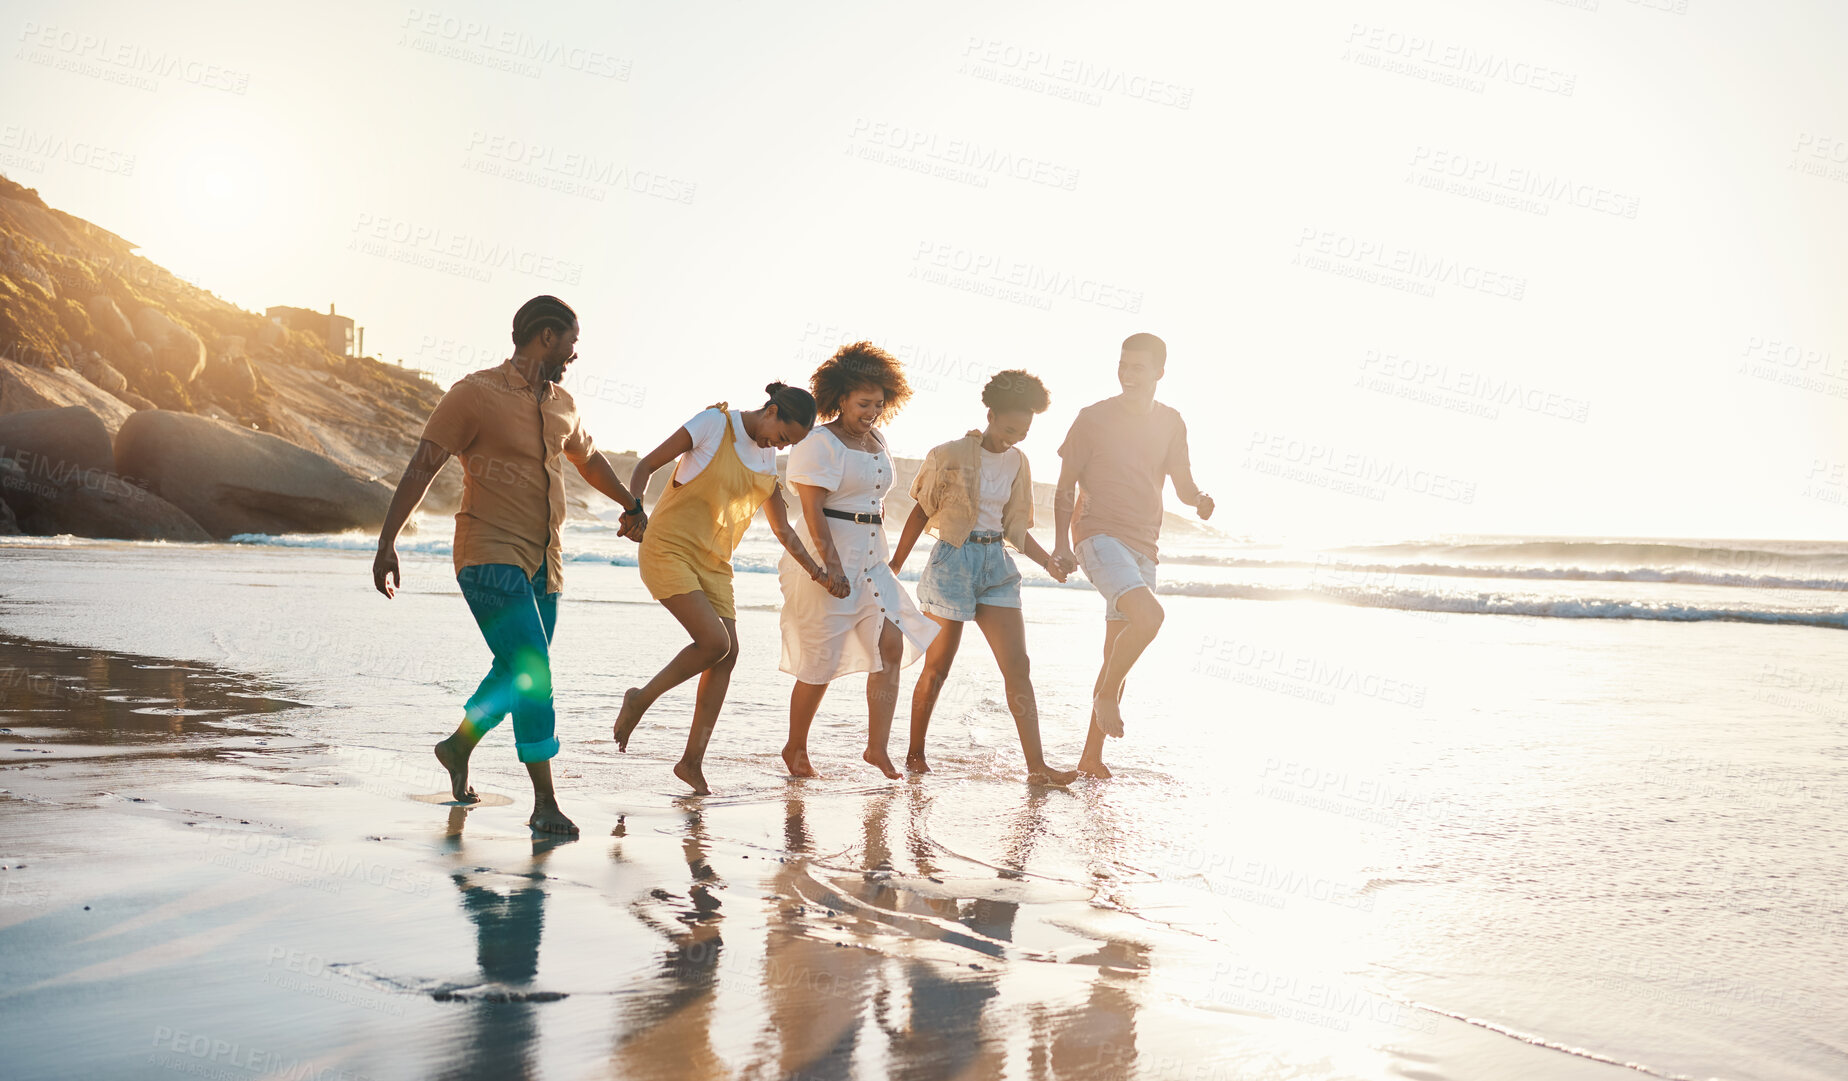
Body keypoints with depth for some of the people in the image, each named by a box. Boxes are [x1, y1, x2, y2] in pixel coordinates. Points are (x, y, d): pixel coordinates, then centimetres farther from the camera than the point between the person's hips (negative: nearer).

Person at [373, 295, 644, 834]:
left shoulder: (562, 404, 13)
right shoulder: (476, 394, -8)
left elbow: (588, 459, 32)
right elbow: (421, 468, -9)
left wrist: (632, 506, 43)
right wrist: (387, 541, -15)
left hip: (542, 564, 8)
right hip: (490, 556, -8)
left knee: (519, 675, 15)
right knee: (532, 672, -17)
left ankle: (458, 747, 40)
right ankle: (545, 803, -14)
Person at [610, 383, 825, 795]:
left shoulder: (767, 459, 12)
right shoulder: (713, 424, -8)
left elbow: (783, 530, 20)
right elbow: (646, 466, -6)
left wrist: (817, 571, 12)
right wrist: (634, 510, -23)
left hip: (713, 562, 7)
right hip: (669, 549, -7)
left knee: (728, 654, -5)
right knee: (715, 641, -20)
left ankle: (692, 760, 4)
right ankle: (640, 699, 2)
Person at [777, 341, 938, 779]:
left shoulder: (876, 442, 14)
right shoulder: (819, 443, -11)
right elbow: (812, 510, -17)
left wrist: (883, 560, 21)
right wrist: (831, 565, -24)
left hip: (870, 560, 8)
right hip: (827, 561, -8)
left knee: (892, 642, -7)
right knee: (822, 661, -2)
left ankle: (877, 747, -4)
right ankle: (795, 748, 16)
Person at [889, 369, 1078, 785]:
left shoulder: (1017, 463, 10)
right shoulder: (952, 455, -6)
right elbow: (922, 512, -2)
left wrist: (1048, 562, 3)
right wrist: (893, 567, -2)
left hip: (997, 563, 5)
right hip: (954, 560, -5)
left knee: (1018, 666, -3)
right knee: (937, 668, 2)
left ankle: (1036, 764, -4)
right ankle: (915, 755, 17)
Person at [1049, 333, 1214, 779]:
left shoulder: (1171, 423, 11)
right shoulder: (1093, 418, -1)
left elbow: (1183, 485, 13)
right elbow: (1066, 487, 2)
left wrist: (1199, 499, -11)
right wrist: (1061, 542, -8)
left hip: (1143, 546, 5)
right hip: (1099, 536, -5)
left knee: (1119, 652, 7)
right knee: (1149, 615, -29)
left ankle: (1091, 756, 17)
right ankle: (1106, 694, -6)